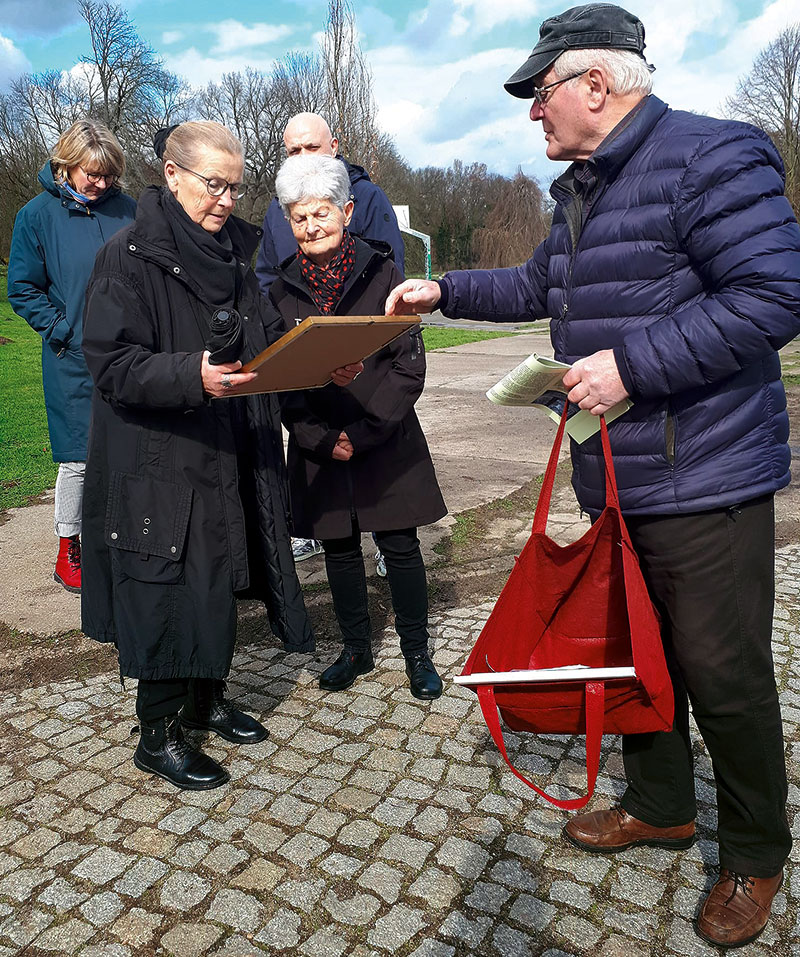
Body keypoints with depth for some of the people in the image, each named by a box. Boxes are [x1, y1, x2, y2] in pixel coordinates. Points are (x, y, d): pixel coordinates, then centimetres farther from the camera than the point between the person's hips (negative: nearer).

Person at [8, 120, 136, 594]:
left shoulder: (127, 210, 5)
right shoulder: (38, 215, -1)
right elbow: (22, 289, 2)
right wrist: (63, 331, -8)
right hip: (74, 362, -2)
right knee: (79, 457, 2)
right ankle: (68, 548, 20)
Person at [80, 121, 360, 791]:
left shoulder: (235, 258, 11)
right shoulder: (130, 258, -10)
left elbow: (272, 346, 15)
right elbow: (115, 366, -18)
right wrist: (193, 376, -34)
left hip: (230, 460, 7)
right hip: (159, 466, -6)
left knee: (219, 581, 15)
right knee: (168, 591, 0)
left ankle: (208, 700, 35)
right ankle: (159, 734, 19)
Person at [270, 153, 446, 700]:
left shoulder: (381, 274, -3)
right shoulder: (283, 291, 3)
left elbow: (409, 365, -7)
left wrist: (364, 432, -15)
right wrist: (323, 440, -9)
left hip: (388, 442, -2)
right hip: (319, 447, 3)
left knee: (400, 546, 3)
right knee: (339, 549, 12)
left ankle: (417, 653, 21)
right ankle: (357, 650, 30)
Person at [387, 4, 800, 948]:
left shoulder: (708, 156, -14)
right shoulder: (583, 189, 15)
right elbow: (540, 285, 29)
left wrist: (630, 364, -24)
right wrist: (446, 290, 22)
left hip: (704, 482, -9)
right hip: (616, 480, 9)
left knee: (722, 675, 3)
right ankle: (660, 805, 41)